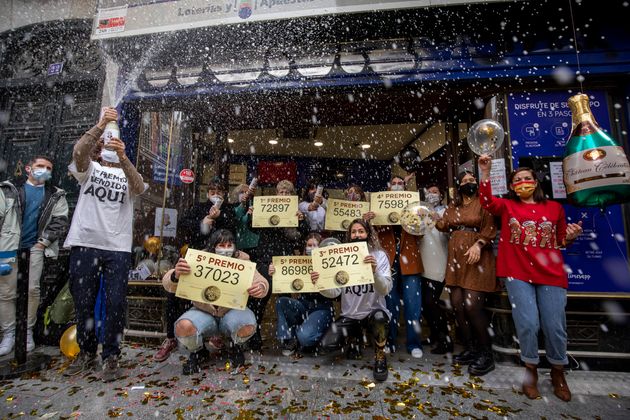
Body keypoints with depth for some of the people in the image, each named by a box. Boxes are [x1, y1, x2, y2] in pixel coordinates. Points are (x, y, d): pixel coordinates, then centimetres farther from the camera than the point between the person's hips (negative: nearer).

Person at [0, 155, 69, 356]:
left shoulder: (56, 196, 9)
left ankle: (28, 331, 15)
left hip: (35, 248, 0)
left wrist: (44, 242, -6)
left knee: (33, 290, 0)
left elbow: (60, 221, 2)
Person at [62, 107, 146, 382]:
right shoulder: (90, 169, 13)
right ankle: (87, 354, 26)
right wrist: (101, 124, -21)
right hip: (85, 244, 1)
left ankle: (110, 358, 10)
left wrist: (123, 156, -25)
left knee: (116, 304, -2)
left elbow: (139, 188, -12)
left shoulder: (128, 174, 12)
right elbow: (79, 151, -10)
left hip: (118, 248, -1)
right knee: (83, 303, 10)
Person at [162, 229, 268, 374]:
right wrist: (176, 275, -38)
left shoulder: (242, 262, -9)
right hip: (203, 312, 1)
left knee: (248, 326, -31)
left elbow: (262, 282, -12)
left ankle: (236, 346, 9)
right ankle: (198, 352, 8)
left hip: (232, 312, 0)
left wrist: (261, 288, -39)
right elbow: (168, 285, -13)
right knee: (183, 327, -30)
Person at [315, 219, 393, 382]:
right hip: (349, 315, 3)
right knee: (327, 345, -14)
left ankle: (380, 357, -5)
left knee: (379, 316, -36)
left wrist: (375, 270, -36)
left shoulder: (379, 255, -8)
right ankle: (354, 338, 20)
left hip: (373, 312, -2)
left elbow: (385, 290, -18)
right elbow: (335, 292, -8)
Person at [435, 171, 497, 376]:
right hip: (456, 259, 5)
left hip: (477, 259, -5)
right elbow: (443, 225, 9)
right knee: (457, 304, 3)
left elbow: (490, 228, -6)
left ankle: (486, 353, 6)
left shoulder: (483, 202, 2)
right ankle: (470, 349, 18)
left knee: (472, 305, -12)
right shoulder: (453, 206, 18)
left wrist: (478, 245, -20)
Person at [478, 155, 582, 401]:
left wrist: (571, 237, -4)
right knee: (527, 324, -4)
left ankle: (558, 373, 32)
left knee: (555, 326, 6)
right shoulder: (507, 206, 8)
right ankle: (530, 371, 20)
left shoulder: (554, 207, 13)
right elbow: (487, 201, -12)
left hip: (551, 274, 2)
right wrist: (485, 172, -18)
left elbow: (560, 242, 19)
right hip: (518, 274, -2)